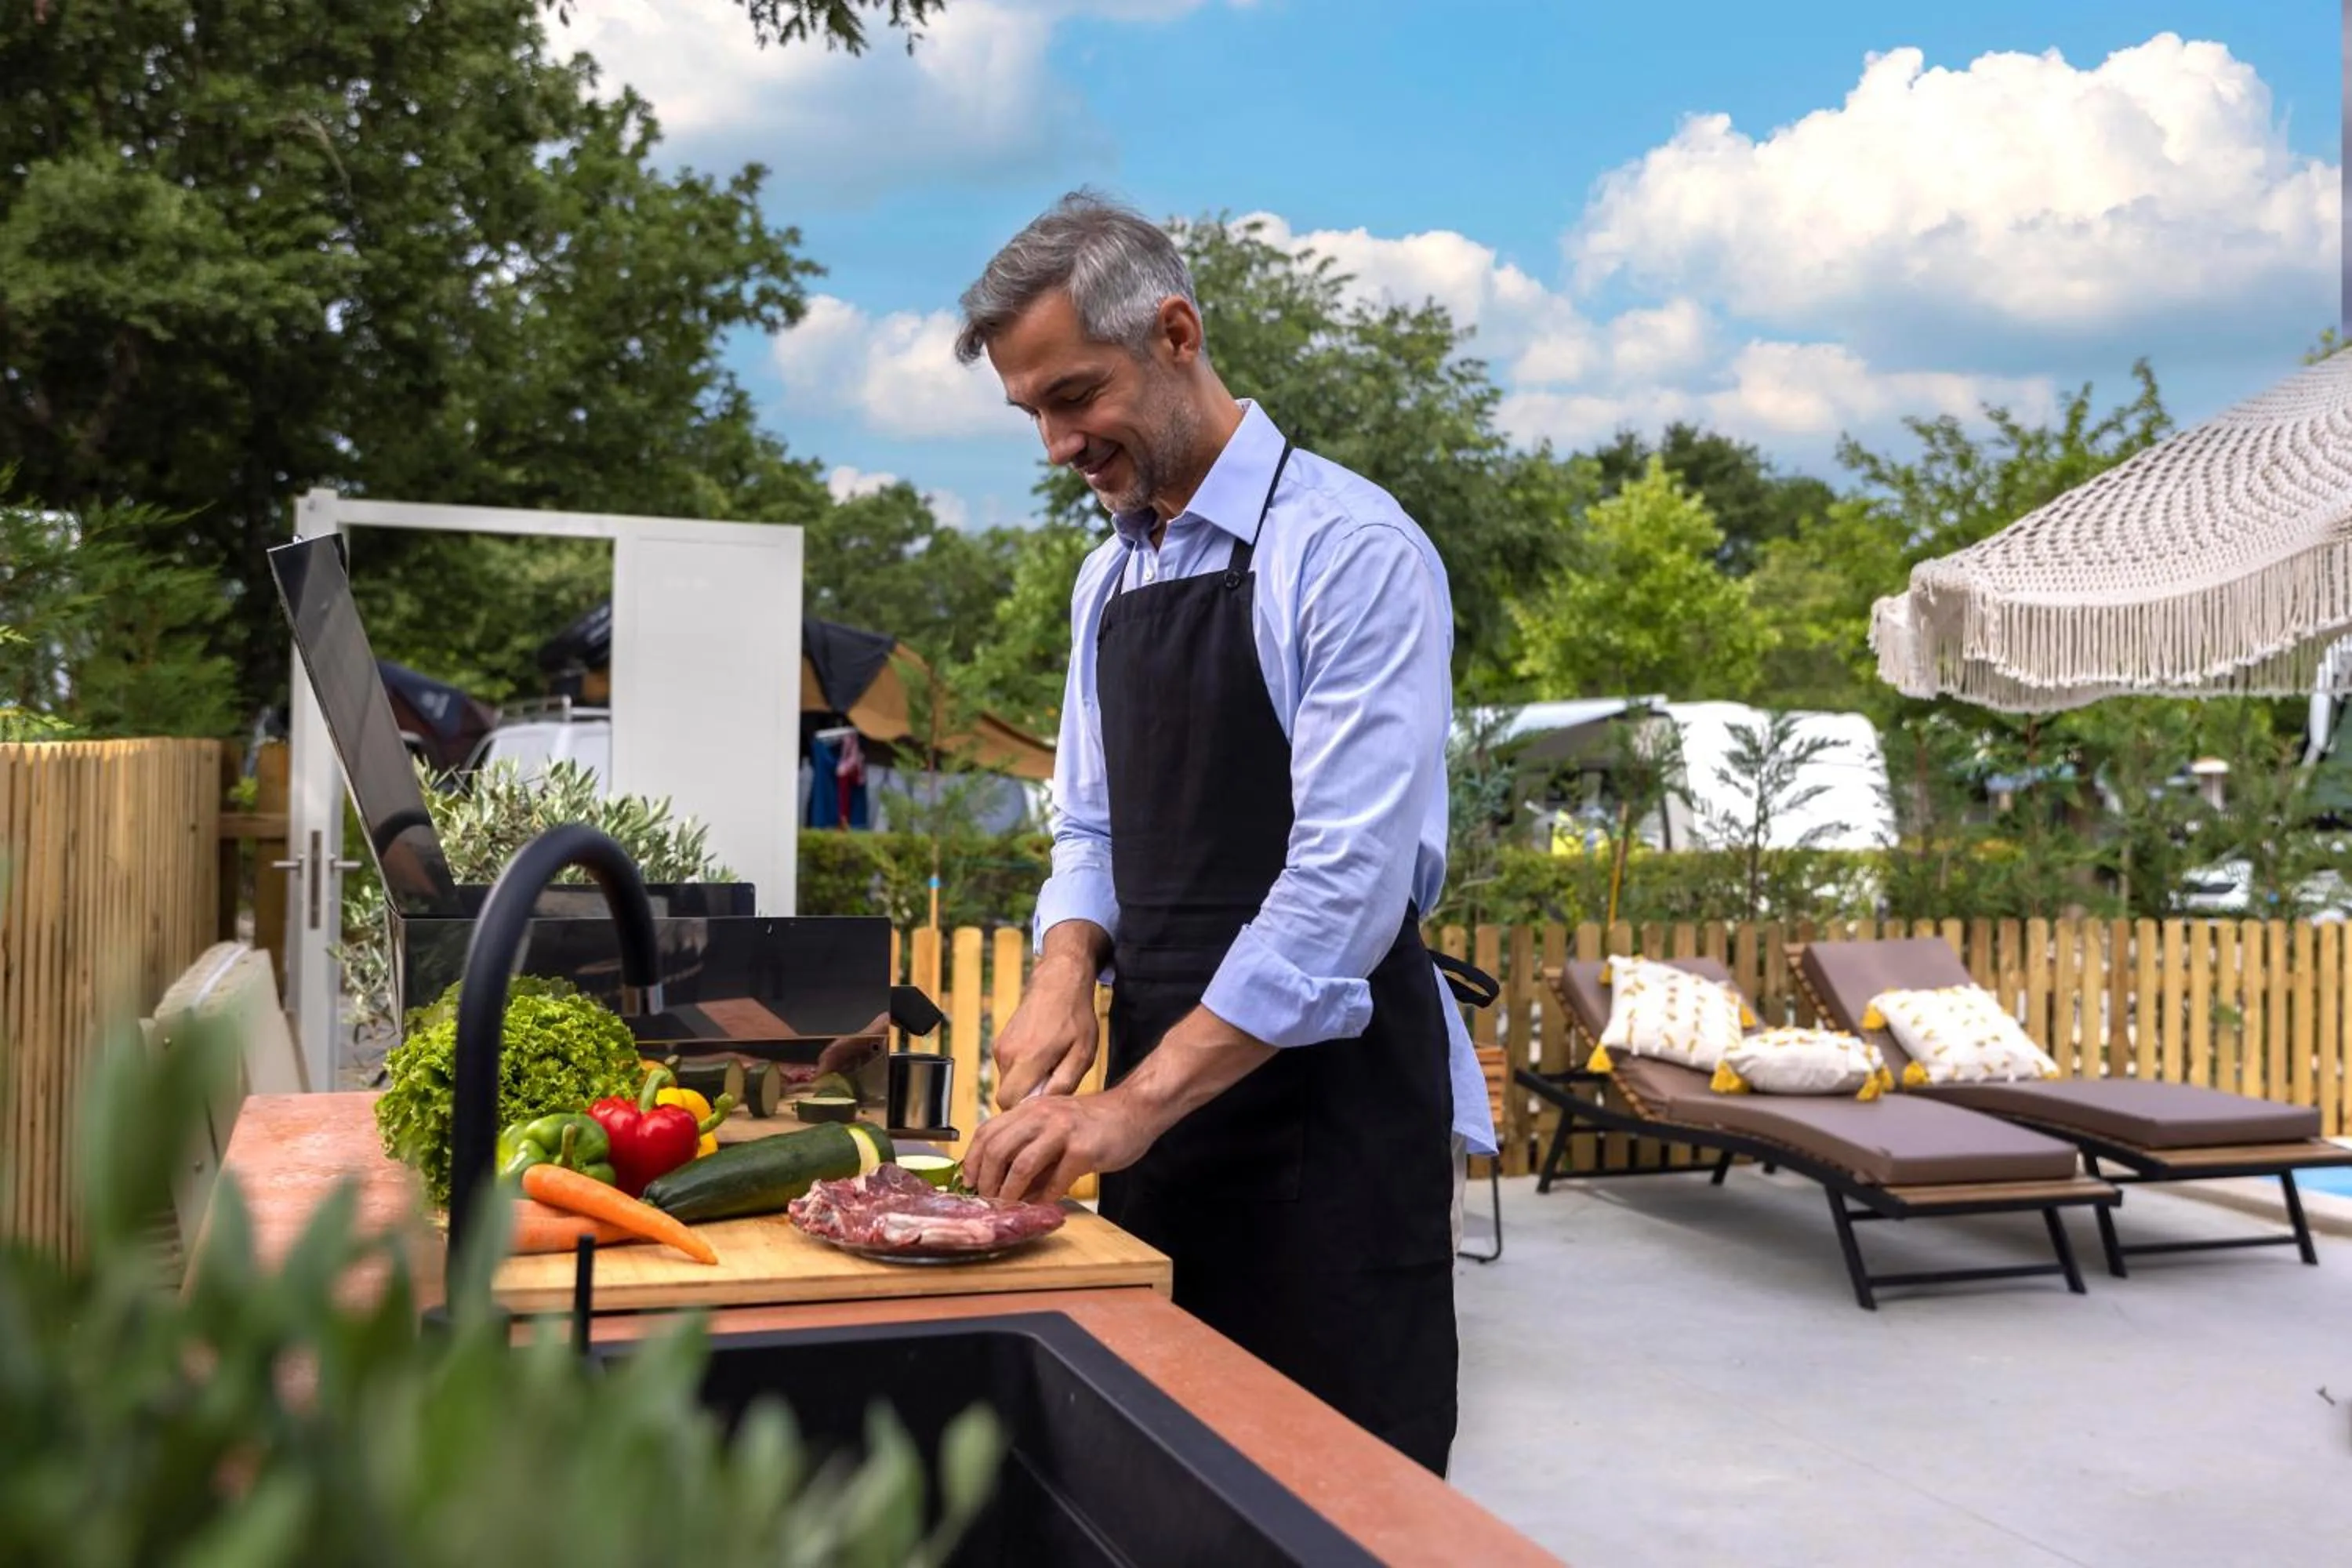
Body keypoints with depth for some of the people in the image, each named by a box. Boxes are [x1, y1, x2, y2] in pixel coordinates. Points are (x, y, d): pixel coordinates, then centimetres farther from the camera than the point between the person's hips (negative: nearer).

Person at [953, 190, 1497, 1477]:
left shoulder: (1348, 550, -13)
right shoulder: (1108, 578, 12)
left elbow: (1351, 877, -21)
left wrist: (1135, 1103, -23)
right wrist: (1065, 974, -5)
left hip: (1335, 1112, -7)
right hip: (1158, 1103, 7)